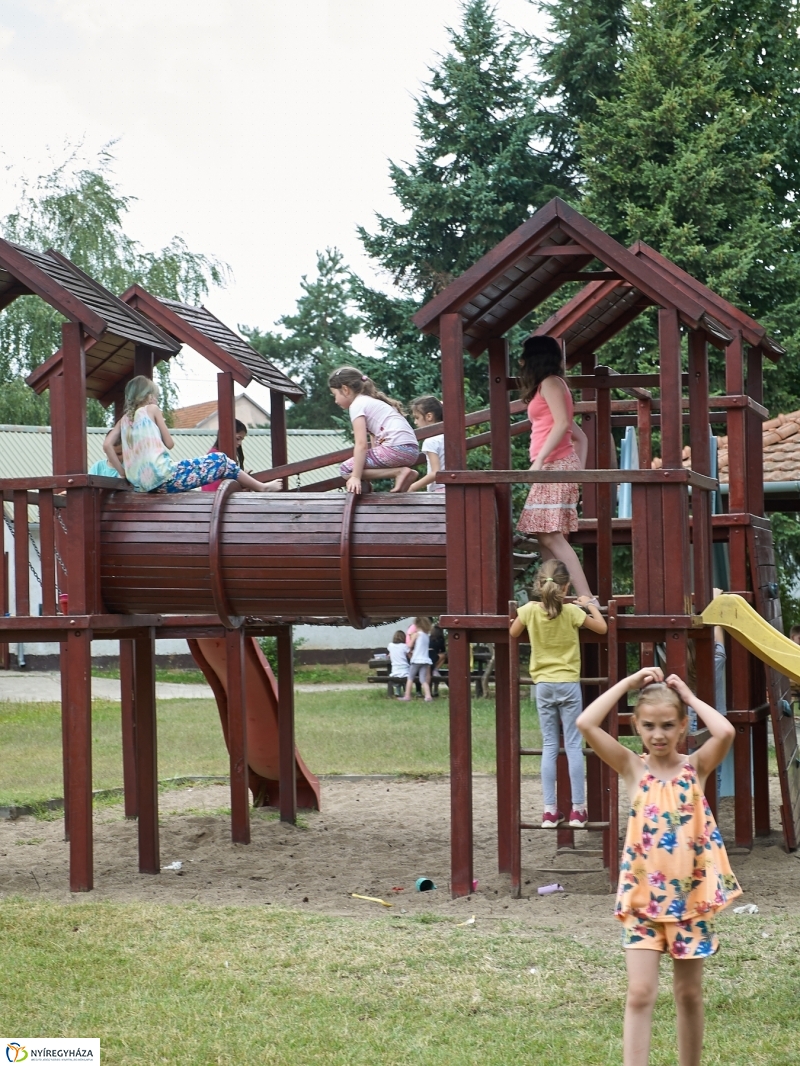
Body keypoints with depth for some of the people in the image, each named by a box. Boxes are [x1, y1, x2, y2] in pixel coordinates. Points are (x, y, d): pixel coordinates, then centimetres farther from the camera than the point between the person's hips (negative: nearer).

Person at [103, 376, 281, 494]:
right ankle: (262, 487, 18)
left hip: (141, 485, 7)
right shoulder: (152, 409, 3)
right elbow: (169, 443, 3)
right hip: (164, 478, -7)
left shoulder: (125, 419, 17)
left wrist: (123, 472, 6)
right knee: (220, 460, 8)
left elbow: (107, 444, 3)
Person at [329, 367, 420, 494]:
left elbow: (361, 444, -11)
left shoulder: (357, 405, -1)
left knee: (346, 470, -5)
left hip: (396, 448, -10)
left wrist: (356, 477, -14)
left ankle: (399, 472, -12)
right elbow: (375, 440, 23)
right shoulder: (371, 401, 27)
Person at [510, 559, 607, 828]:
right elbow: (602, 628, 0)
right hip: (568, 684, -2)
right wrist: (590, 605, 13)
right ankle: (578, 809, 2)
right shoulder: (572, 612, -11)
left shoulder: (529, 610, -6)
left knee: (549, 747, 7)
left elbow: (513, 633, 12)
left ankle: (550, 810, 5)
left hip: (543, 685, 2)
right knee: (573, 745, 2)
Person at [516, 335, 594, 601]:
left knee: (551, 536, -17)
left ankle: (587, 599, -25)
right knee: (545, 536, 4)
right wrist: (579, 468, 14)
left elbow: (562, 423, -18)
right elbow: (580, 437, 23)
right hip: (553, 467, 10)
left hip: (556, 465, -10)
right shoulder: (550, 385, 24)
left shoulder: (549, 382, -3)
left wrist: (539, 460, -22)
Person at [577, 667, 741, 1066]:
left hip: (691, 894, 1)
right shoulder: (633, 768, 0)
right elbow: (586, 723, -13)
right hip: (643, 897, 0)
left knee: (688, 993, 12)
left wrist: (690, 696, -7)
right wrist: (628, 683, -7)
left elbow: (725, 731, -21)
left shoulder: (696, 767, -1)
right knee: (640, 993, -7)